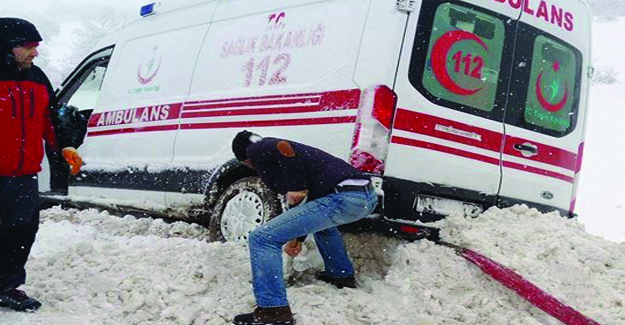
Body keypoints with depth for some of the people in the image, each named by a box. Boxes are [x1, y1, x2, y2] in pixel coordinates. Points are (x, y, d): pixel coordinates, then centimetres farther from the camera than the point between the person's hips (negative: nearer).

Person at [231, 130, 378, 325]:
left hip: (342, 198, -9)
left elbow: (283, 147, -16)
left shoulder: (257, 150, 10)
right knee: (320, 219, 43)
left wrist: (296, 188, -9)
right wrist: (298, 239, 48)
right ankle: (342, 275, 46)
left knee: (262, 239, -4)